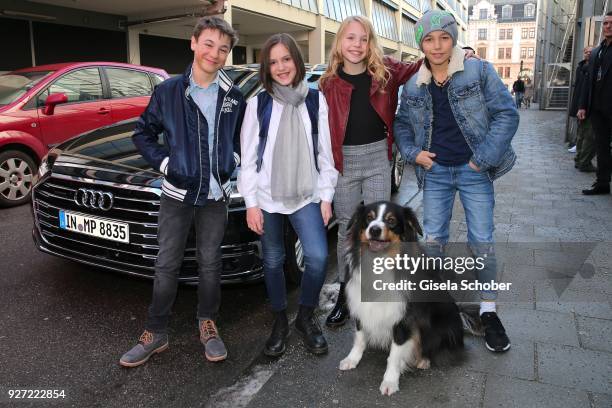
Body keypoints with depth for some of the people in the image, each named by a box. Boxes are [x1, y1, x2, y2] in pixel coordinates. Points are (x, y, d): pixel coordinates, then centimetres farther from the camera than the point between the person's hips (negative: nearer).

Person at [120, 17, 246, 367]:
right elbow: (144, 133, 5)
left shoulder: (234, 97, 1)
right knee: (167, 265, 8)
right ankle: (156, 333, 22)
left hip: (216, 195, 1)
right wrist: (164, 163, -7)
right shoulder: (168, 91, -4)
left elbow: (242, 136, 15)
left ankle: (208, 322, 30)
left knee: (210, 264, 11)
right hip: (177, 193, -1)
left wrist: (233, 160, -2)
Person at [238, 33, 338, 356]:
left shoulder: (315, 100, 3)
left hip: (306, 195, 0)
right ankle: (280, 321, 30)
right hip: (267, 197, 0)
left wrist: (326, 196, 1)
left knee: (318, 257, -12)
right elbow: (248, 158, 0)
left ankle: (306, 317, 13)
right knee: (273, 261, 9)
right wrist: (251, 202, -5)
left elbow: (325, 153, 4)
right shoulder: (258, 104, 1)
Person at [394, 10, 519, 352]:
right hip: (435, 172, 3)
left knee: (482, 242, 2)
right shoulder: (413, 86, 4)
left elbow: (507, 114, -10)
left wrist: (483, 158, -15)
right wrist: (413, 153, -2)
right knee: (433, 240, 9)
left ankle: (488, 311, 18)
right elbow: (402, 124, 15)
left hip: (474, 172, -3)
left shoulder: (479, 71, -7)